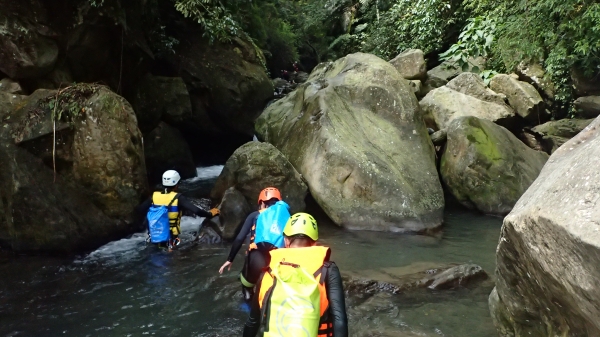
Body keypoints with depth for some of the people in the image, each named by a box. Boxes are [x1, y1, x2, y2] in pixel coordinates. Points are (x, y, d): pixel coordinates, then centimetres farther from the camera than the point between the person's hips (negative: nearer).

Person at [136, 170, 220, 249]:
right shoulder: (178, 198, -15)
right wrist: (210, 214, -7)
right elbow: (196, 210, -20)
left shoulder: (154, 196, -6)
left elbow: (140, 209, 3)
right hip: (171, 237, 0)